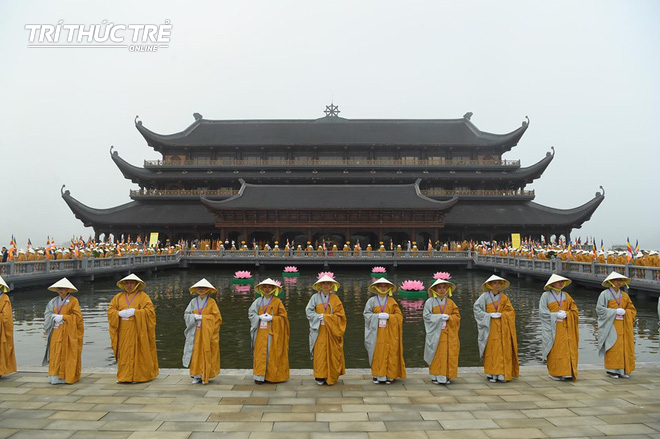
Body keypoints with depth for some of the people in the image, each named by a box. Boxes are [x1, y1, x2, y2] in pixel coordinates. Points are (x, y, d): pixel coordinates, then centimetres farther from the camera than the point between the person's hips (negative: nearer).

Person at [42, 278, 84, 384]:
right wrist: (54, 317, -8)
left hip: (68, 332, -4)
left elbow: (77, 316, -8)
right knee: (56, 354, 2)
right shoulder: (54, 301, 14)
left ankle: (68, 376, 3)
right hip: (56, 332, 5)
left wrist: (62, 317, -12)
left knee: (68, 354, -2)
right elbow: (47, 314, 12)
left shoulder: (73, 301, -2)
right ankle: (56, 376, 8)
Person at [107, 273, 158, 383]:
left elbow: (150, 310, -8)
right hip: (123, 331, 3)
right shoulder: (118, 297, 15)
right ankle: (124, 376, 10)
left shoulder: (143, 296, 3)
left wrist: (135, 312, -16)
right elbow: (110, 310, 8)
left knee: (138, 352, -2)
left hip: (137, 330, -3)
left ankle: (139, 376, 5)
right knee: (124, 353, 2)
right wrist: (120, 313, -11)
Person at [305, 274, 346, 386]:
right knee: (320, 353, -2)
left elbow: (340, 314, 0)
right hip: (319, 331, 0)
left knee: (332, 353, 0)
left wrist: (326, 317, -9)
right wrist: (319, 317, -12)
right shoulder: (315, 297, 4)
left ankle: (331, 377, 9)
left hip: (332, 331, 0)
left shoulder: (335, 299, 5)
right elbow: (308, 311, 1)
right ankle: (320, 376, 7)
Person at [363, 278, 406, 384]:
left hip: (390, 332, 1)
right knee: (377, 353, -3)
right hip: (376, 332, -1)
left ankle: (390, 375, 5)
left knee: (390, 353, -2)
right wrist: (378, 316, -12)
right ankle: (377, 375, 5)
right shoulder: (372, 300, 5)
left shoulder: (392, 301, 9)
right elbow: (366, 314, 1)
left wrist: (388, 316, -11)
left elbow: (399, 315, 5)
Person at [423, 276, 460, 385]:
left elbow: (457, 315, 9)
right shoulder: (430, 302, -1)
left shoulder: (450, 302, 11)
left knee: (448, 354, 1)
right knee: (436, 354, -4)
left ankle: (445, 376, 10)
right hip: (435, 332, -3)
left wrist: (449, 317, -10)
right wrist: (440, 317, -13)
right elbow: (426, 316, -6)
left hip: (448, 333, 3)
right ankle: (435, 376, 4)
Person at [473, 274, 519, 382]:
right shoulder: (485, 296, 0)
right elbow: (476, 308, -4)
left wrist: (501, 314, -9)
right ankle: (492, 374, 1)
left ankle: (502, 374, 3)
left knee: (504, 350, -2)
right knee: (491, 350, -5)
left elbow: (511, 311, 8)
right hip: (490, 328, -3)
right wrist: (489, 315, -12)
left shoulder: (504, 297, 10)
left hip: (503, 328, 3)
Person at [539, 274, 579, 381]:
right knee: (554, 350, -4)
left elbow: (574, 310, 11)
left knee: (567, 349, -1)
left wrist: (566, 314, -8)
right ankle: (555, 373, 4)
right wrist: (556, 315, -14)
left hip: (565, 328, 4)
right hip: (552, 327, -4)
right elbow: (542, 312, -7)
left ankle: (567, 372, 4)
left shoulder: (566, 295, 12)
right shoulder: (546, 295, -1)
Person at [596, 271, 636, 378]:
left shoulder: (624, 295, 14)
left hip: (623, 325, 5)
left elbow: (632, 309, 18)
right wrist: (615, 311, -13)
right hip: (611, 325, -5)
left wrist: (625, 312, -3)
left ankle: (623, 370, 8)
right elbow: (599, 309, -8)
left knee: (625, 346, 2)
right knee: (612, 346, -8)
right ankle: (611, 369, -3)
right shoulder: (605, 294, -3)